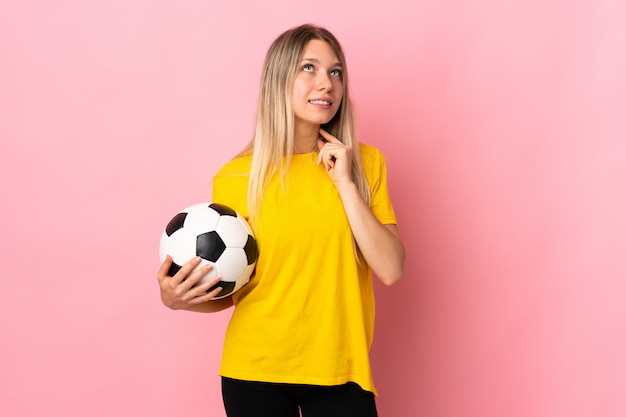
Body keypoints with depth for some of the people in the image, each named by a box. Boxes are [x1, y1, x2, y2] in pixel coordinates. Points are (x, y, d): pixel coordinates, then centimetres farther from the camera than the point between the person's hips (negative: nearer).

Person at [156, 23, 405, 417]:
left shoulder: (366, 163, -2)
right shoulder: (236, 178, -7)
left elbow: (390, 270, -10)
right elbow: (227, 290, 2)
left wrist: (344, 183, -15)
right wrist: (179, 299, -17)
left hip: (339, 369, 1)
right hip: (255, 370, -1)